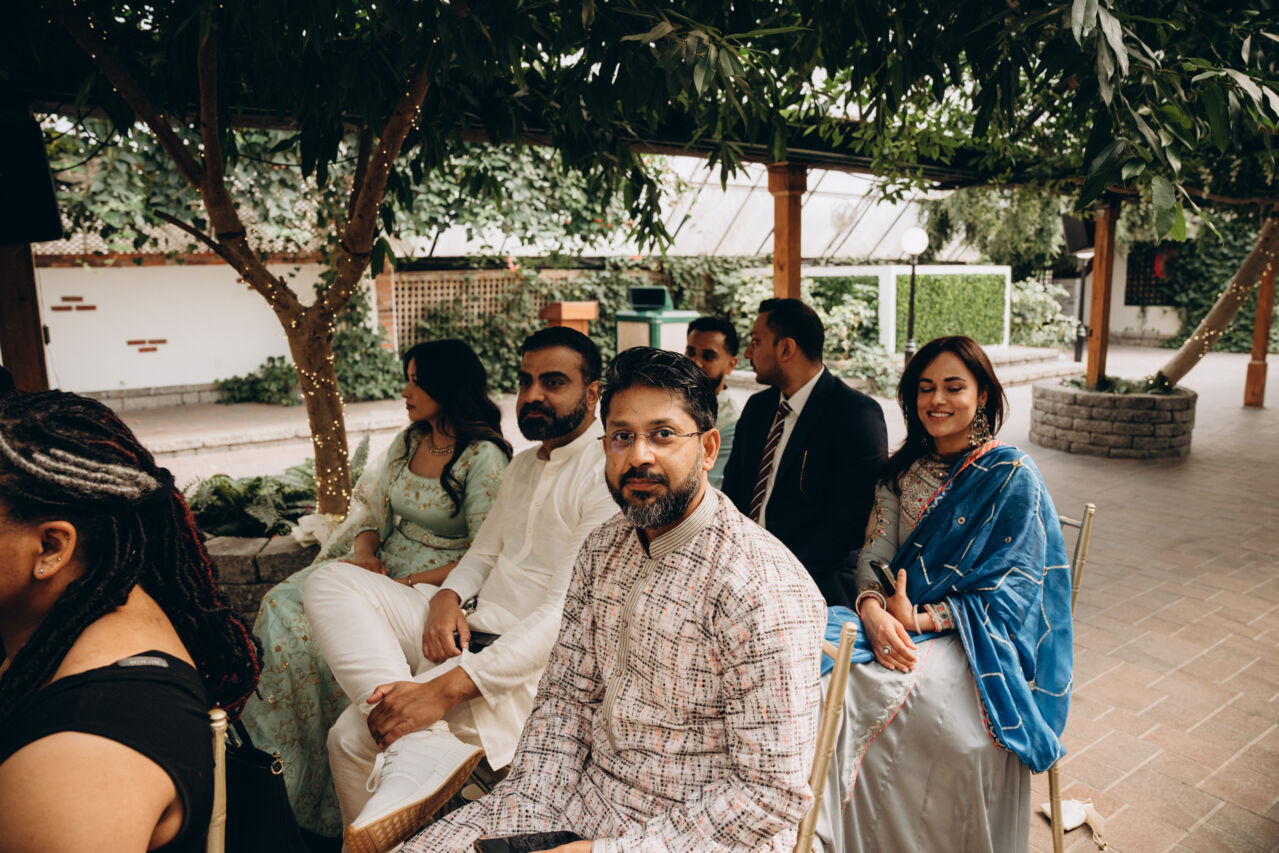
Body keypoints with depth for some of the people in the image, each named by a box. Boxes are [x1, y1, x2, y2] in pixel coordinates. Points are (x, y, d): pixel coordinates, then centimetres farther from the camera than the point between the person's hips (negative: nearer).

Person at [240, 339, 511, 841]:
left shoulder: (483, 457, -15)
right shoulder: (408, 441, 8)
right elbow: (373, 508, 14)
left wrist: (405, 586, -21)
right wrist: (365, 553, -7)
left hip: (438, 585, -8)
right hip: (382, 565, 8)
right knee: (284, 603, -9)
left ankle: (331, 801, -2)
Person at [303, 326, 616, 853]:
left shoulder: (608, 474, -14)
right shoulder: (526, 463, 17)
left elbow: (567, 615, -22)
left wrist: (447, 688, -27)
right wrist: (447, 598, -4)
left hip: (527, 661, -10)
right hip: (470, 627, 10)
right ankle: (429, 748, -19)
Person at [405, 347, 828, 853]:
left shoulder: (764, 591, -23)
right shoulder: (604, 550, 2)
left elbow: (772, 791, -21)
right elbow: (565, 694, 7)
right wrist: (528, 809, -7)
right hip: (585, 801, 6)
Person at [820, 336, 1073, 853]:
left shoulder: (1013, 477, -5)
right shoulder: (902, 470, 11)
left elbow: (1010, 592, -9)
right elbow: (875, 553, 5)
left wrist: (918, 619, -19)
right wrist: (873, 611, -17)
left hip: (977, 642, -4)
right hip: (899, 628, 5)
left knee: (873, 695, -29)